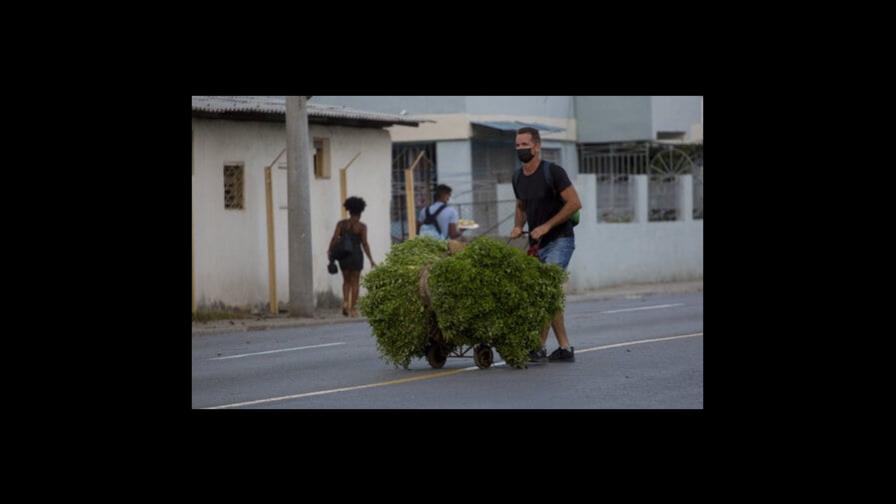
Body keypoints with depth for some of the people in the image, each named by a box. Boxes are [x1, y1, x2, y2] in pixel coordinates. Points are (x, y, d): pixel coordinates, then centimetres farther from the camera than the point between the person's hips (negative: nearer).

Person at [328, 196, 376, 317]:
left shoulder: (341, 224, 0)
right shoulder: (361, 226, -6)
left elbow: (335, 238, -9)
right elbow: (364, 244, -10)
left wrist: (330, 251, 4)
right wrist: (371, 260, -5)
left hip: (343, 256, 2)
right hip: (356, 255, -2)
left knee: (346, 281, 18)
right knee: (355, 282, 7)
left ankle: (345, 302, -4)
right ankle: (352, 308, 6)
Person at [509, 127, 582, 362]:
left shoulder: (553, 172, -12)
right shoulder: (518, 178, 10)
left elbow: (574, 203, -16)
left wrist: (547, 226, -19)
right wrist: (518, 226, 4)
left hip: (559, 240, -8)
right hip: (536, 244, 8)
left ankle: (539, 347, -20)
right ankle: (564, 349, 12)